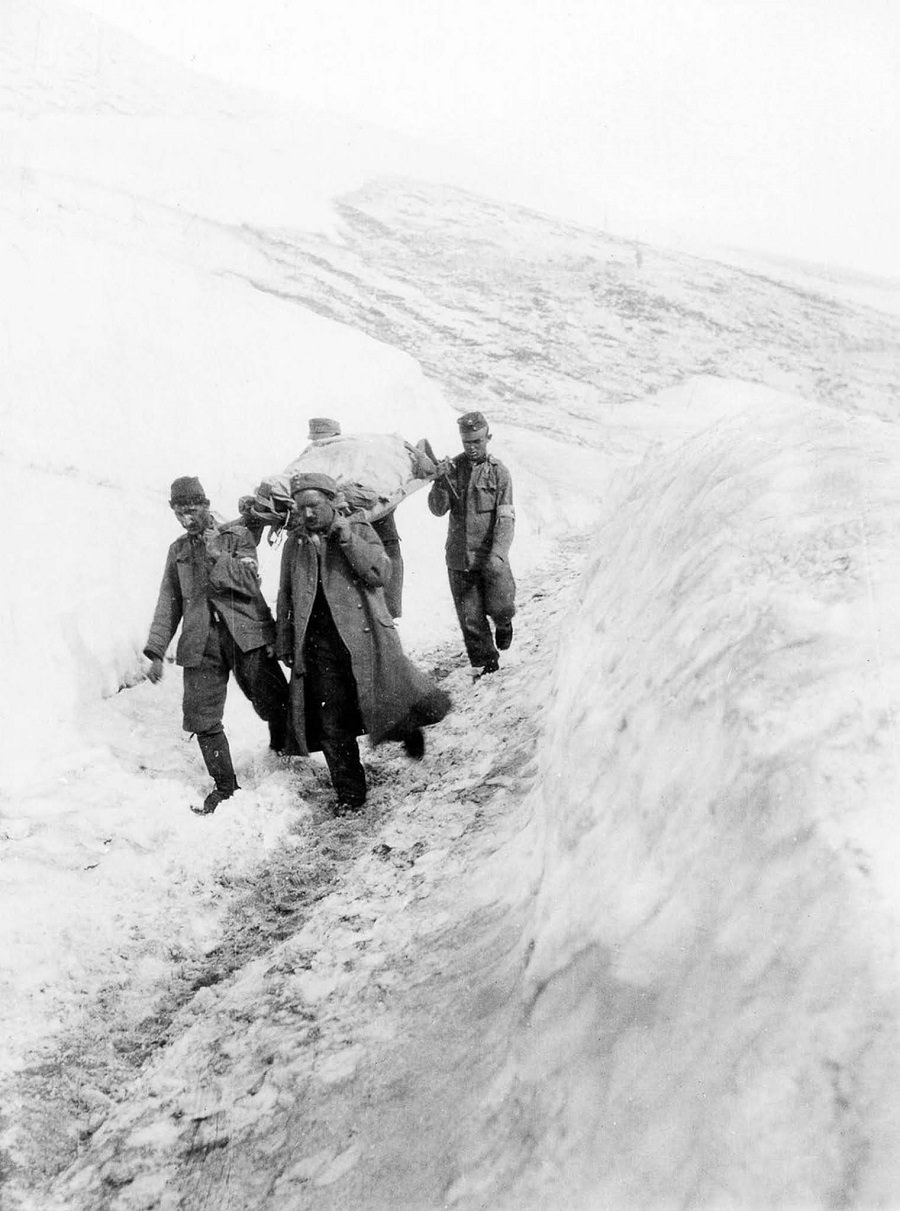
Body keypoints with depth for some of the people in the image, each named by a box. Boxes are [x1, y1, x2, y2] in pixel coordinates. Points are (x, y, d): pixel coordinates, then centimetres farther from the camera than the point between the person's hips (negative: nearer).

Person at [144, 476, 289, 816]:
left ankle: (284, 758, 26)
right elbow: (168, 603, 19)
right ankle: (225, 786, 13)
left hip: (245, 633, -3)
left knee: (273, 704, -3)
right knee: (201, 719, -2)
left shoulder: (237, 535, 5)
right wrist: (156, 651, 13)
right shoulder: (178, 549, 17)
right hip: (201, 643, 3)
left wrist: (217, 556, -14)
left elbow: (249, 582, -7)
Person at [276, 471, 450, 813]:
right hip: (319, 645, 3)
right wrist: (285, 645, 18)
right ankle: (349, 794, 17)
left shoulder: (358, 529, 4)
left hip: (363, 637, -3)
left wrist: (345, 536, -13)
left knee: (386, 702, -6)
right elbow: (286, 598, 19)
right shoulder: (295, 543, 12)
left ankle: (405, 726, 31)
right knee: (333, 724, 3)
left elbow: (379, 573, -11)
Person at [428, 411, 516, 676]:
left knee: (501, 608, -8)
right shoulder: (452, 468, 4)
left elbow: (506, 518, -9)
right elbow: (438, 509, -3)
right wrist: (440, 481, -22)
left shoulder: (498, 472, -3)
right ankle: (485, 664, 24)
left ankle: (503, 624, 28)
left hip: (491, 557, -2)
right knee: (470, 619, 5)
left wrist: (498, 554, -24)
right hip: (459, 557, 2)